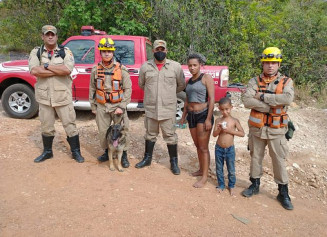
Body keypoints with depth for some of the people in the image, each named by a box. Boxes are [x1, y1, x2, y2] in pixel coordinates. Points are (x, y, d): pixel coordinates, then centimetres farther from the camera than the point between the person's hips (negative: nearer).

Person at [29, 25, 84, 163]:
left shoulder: (65, 52, 0)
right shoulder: (36, 52, 5)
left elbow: (67, 69, -19)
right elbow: (34, 71, -14)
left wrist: (46, 66, -13)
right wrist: (58, 71, -15)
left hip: (63, 97, -2)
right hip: (44, 97, 2)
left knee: (70, 125, 4)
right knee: (46, 126, 15)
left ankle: (76, 152, 19)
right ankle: (47, 152, 32)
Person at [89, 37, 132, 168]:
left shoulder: (121, 69, -5)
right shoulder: (96, 69, 4)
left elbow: (128, 89, -6)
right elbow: (92, 89, 10)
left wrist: (122, 107, -12)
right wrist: (93, 107, 9)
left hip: (118, 106, -2)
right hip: (102, 106, 3)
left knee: (122, 131, 2)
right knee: (103, 131, 9)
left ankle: (124, 155, 19)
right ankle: (107, 152, 31)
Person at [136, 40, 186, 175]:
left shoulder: (175, 66, -4)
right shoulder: (145, 66, 2)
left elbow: (181, 85, 7)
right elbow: (141, 84, 16)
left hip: (168, 109, -2)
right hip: (150, 108, 3)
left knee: (170, 135, 5)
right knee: (150, 134, 17)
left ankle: (174, 162, 21)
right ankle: (147, 158, 34)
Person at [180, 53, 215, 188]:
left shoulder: (206, 78, -8)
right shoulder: (189, 81, 13)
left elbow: (212, 99, -13)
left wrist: (209, 119, -19)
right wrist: (184, 116, 17)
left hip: (203, 115, -7)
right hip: (191, 115, 7)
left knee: (203, 147, -3)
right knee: (197, 146, 15)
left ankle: (204, 177, 4)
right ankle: (201, 169, 30)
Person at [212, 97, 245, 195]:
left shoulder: (234, 120, -8)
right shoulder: (218, 120, -3)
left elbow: (242, 133, -11)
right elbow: (214, 134, -5)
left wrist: (230, 130, -20)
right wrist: (219, 129, -23)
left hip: (230, 149, -2)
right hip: (219, 148, 2)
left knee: (231, 170, 12)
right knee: (219, 169, 15)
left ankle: (231, 186, 32)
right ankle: (221, 185, 33)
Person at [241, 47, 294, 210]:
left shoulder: (286, 81, -3)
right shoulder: (255, 81, -1)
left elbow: (288, 98, -24)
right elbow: (246, 100, -17)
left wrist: (263, 96, -21)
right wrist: (271, 106, -22)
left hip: (276, 130, -1)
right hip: (256, 128, 2)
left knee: (279, 161, 7)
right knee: (255, 157, 15)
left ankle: (283, 193, 23)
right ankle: (255, 185, 34)